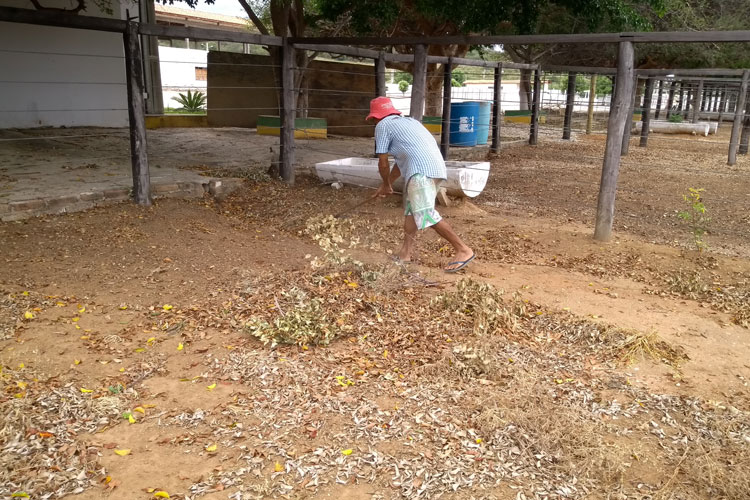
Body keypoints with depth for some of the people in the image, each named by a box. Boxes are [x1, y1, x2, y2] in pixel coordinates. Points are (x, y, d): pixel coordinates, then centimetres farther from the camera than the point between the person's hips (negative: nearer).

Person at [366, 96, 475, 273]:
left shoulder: (383, 125, 8)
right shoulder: (407, 121, 32)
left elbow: (383, 162, 6)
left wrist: (386, 185, 23)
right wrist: (387, 185, 39)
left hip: (421, 170, -9)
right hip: (436, 166, 9)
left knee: (426, 214, -12)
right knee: (411, 210, 18)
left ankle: (463, 250, -13)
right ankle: (405, 254, 22)